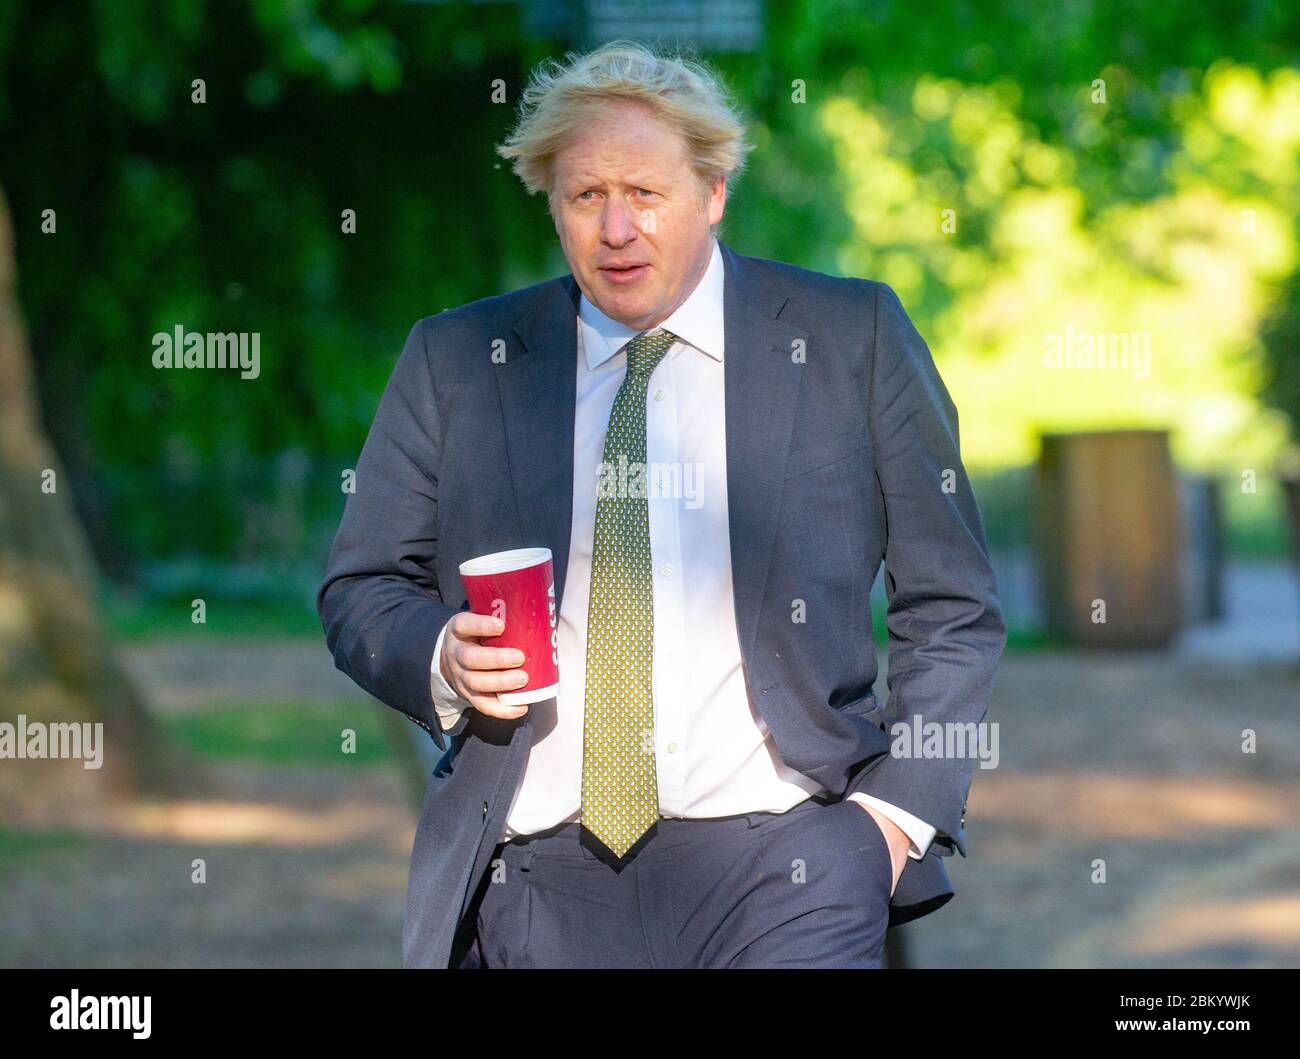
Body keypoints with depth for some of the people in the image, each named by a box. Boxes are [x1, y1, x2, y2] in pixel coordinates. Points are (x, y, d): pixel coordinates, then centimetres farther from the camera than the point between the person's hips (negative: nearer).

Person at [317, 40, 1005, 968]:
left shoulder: (851, 339, 5)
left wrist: (898, 811, -4)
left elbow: (951, 610, 7)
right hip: (532, 880, 2)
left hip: (776, 866, -2)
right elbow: (361, 593, 13)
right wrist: (443, 657, -8)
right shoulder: (455, 361, 10)